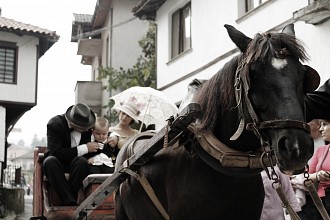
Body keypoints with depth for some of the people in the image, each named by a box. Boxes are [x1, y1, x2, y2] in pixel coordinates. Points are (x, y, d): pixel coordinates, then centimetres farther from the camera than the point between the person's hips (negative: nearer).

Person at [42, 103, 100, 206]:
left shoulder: (87, 126, -6)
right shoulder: (54, 124, -19)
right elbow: (56, 153, -28)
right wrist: (85, 148, -28)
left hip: (76, 163, 2)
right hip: (59, 162, -2)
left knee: (82, 161, -35)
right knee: (49, 161, -38)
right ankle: (70, 202, -40)